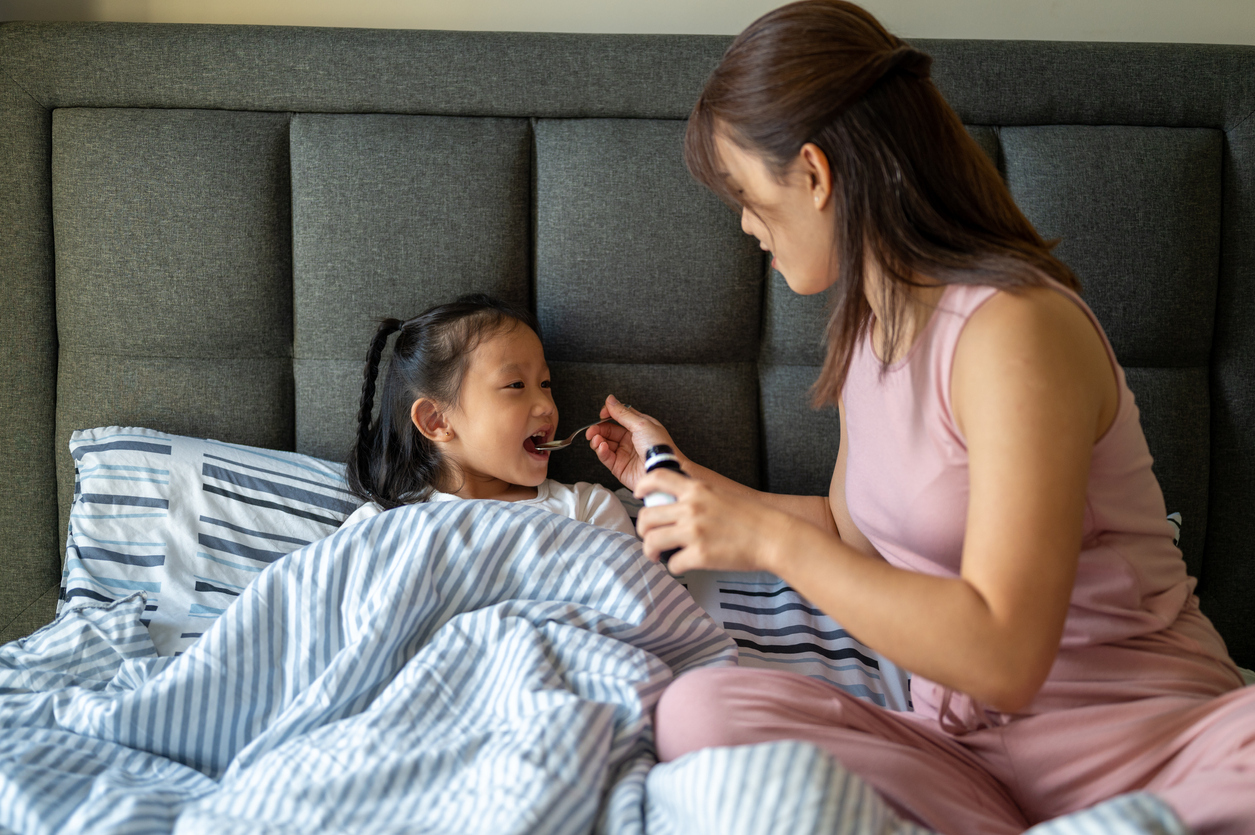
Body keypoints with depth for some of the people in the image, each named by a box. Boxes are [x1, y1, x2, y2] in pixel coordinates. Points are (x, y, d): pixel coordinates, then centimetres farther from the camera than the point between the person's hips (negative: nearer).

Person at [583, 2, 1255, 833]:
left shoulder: (1013, 327, -18)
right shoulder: (868, 326, 9)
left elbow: (1003, 655, -24)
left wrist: (768, 535, -21)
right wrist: (681, 478, 28)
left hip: (1138, 728, -7)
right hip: (961, 735, 7)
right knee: (699, 707, -22)